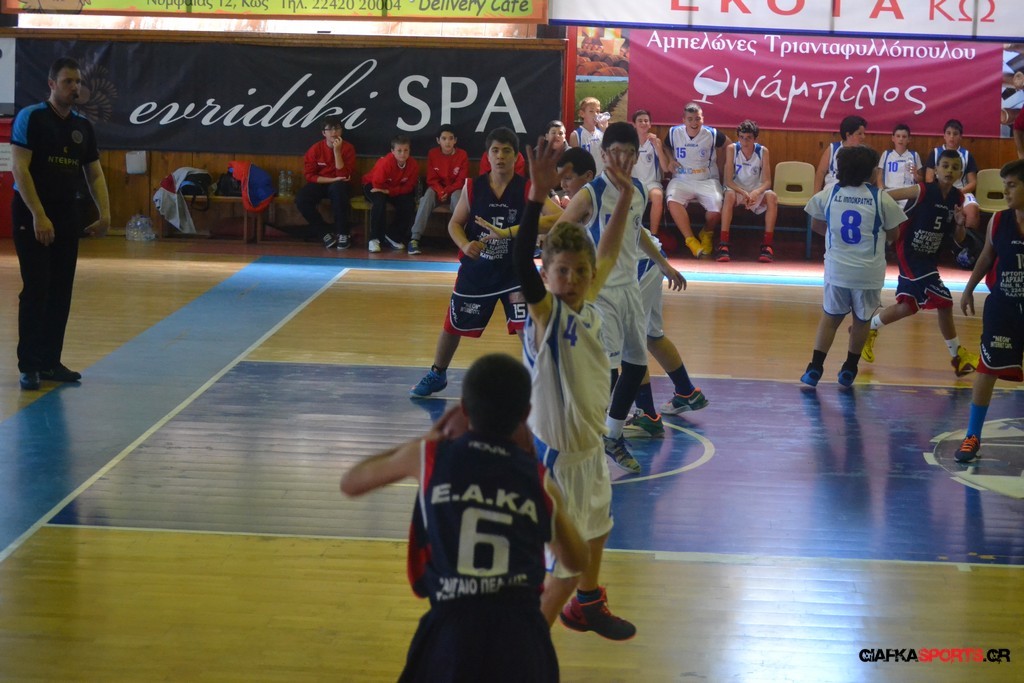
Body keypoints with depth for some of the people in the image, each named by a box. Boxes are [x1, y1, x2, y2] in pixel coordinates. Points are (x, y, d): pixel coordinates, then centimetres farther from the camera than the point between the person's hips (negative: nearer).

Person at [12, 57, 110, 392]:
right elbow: (19, 168, -15)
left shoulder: (83, 126, 10)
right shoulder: (30, 118, -8)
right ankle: (29, 365, -3)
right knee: (35, 290, -8)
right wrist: (38, 216, -22)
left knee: (61, 291, 7)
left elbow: (95, 173, 13)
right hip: (32, 215, -6)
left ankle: (51, 361, 15)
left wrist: (104, 213, -1)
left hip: (68, 215, 6)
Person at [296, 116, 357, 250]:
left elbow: (343, 175, -16)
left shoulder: (348, 148, -9)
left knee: (338, 189, -39)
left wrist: (337, 151, -24)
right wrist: (332, 179, -19)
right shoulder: (315, 149, -6)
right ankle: (325, 232, -11)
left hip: (338, 185, -1)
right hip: (319, 184, 1)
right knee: (301, 199, -29)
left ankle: (343, 233, -24)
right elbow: (309, 175, -8)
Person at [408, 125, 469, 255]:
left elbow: (462, 180, -9)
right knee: (428, 195, -32)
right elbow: (432, 179, -6)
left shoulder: (462, 155, -10)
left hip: (455, 190, -1)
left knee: (457, 196, -36)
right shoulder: (432, 154, -7)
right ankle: (415, 238, -39)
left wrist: (447, 191, -23)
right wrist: (440, 192, -25)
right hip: (438, 189, 1)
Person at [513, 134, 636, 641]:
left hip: (590, 443, 9)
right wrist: (538, 197, -48)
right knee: (569, 559, -4)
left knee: (595, 529, 30)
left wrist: (624, 198, 14)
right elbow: (520, 262, -40)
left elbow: (608, 253, 17)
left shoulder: (586, 302, -2)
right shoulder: (546, 312, -21)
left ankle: (586, 604, 55)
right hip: (557, 451, -9)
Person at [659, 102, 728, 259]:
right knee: (672, 200, -34)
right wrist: (670, 159, 2)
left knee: (716, 207, -27)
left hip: (707, 180, 0)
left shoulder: (712, 134, -2)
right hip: (681, 180, 0)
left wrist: (720, 163, 9)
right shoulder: (674, 133, 1)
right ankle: (690, 240, -22)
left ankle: (707, 233, 10)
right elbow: (665, 147, 22)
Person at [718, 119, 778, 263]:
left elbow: (767, 181, -11)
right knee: (729, 196, -35)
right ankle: (723, 244, -37)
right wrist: (743, 193, -32)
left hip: (757, 191, 1)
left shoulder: (763, 151, -8)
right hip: (737, 189, -1)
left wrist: (756, 193, -33)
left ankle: (767, 245, -28)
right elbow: (729, 180, -14)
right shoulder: (732, 149, -11)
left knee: (772, 196, -30)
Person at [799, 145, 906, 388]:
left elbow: (817, 225, 10)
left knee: (830, 317, 16)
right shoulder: (880, 198, -9)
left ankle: (815, 367, 9)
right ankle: (849, 370, 25)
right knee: (861, 320, 17)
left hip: (836, 268, 2)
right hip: (868, 272, -2)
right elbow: (892, 235, 0)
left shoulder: (830, 193, -2)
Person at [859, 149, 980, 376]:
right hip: (909, 254, -7)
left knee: (908, 306, 15)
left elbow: (958, 239, 4)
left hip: (928, 259, 7)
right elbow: (884, 197, -14)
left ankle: (868, 329, 35)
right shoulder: (922, 191, -18)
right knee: (944, 302, -11)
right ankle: (957, 354, 4)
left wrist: (960, 223, -15)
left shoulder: (957, 199, -1)